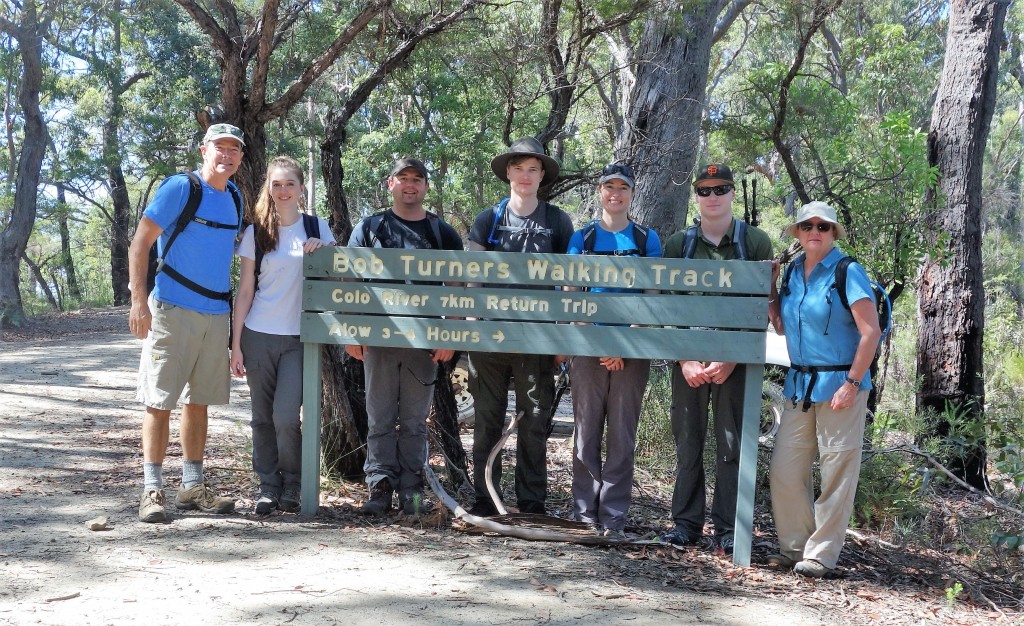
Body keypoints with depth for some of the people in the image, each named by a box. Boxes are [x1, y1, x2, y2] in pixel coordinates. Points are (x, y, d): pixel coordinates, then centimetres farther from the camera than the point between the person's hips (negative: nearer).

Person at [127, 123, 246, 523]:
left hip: (216, 314, 6)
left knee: (198, 402, 11)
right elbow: (140, 242, -10)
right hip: (172, 309, -6)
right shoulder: (179, 188, -7)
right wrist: (138, 301, -18)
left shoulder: (234, 197, 12)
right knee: (159, 400, -2)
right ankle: (152, 491, 4)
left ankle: (192, 487, 19)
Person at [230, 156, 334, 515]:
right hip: (259, 336, 1)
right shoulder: (256, 232, 6)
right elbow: (245, 290, 5)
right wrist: (235, 344, 0)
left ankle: (291, 486, 10)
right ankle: (268, 487, 17)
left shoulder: (317, 228, 6)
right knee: (263, 418, 5)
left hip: (298, 337, -1)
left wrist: (324, 251, -8)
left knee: (285, 417, -10)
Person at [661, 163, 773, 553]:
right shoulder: (679, 244, 8)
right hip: (688, 357, 2)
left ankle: (727, 529, 8)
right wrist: (684, 359, -5)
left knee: (732, 444, 1)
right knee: (687, 440, 5)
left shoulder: (755, 242, 3)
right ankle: (686, 522, 14)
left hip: (736, 359, -2)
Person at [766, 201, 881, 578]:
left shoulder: (847, 272, -8)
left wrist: (852, 383, -16)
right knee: (783, 470, 5)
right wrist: (769, 289, 6)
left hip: (839, 384, -6)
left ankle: (822, 554, 10)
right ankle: (794, 546, 20)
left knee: (837, 472, 1)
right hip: (800, 384, 6)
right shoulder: (793, 271, 10)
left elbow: (871, 332, -12)